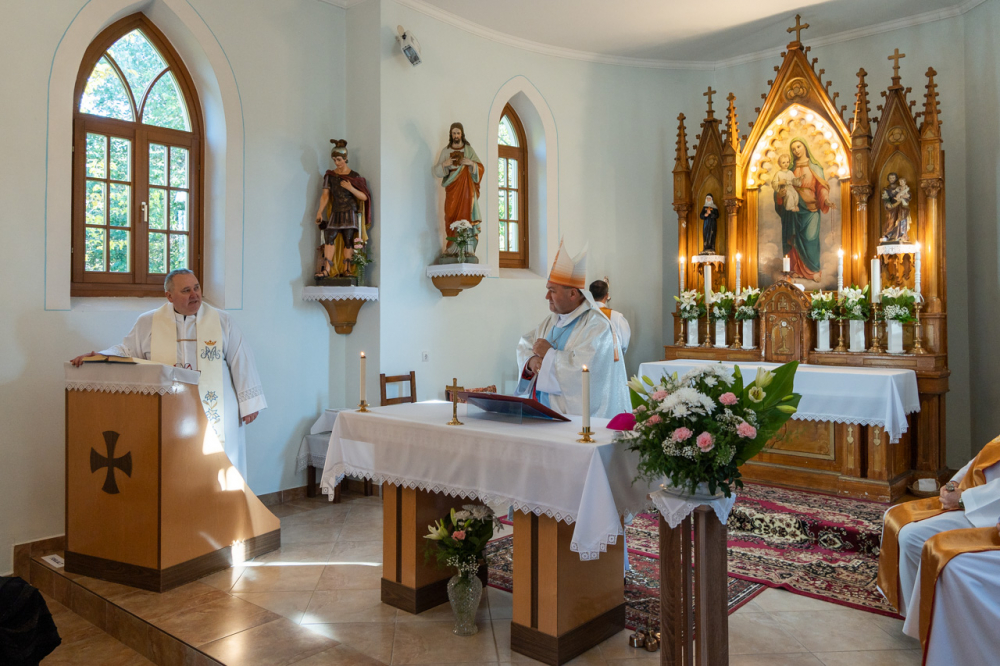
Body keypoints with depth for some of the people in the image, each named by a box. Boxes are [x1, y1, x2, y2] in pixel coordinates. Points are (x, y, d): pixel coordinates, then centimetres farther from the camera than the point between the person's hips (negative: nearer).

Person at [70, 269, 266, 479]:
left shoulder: (222, 321, 4)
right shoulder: (148, 323, 7)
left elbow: (240, 361, 3)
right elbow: (126, 351, 11)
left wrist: (248, 404, 0)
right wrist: (96, 357, -10)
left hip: (215, 413, -1)